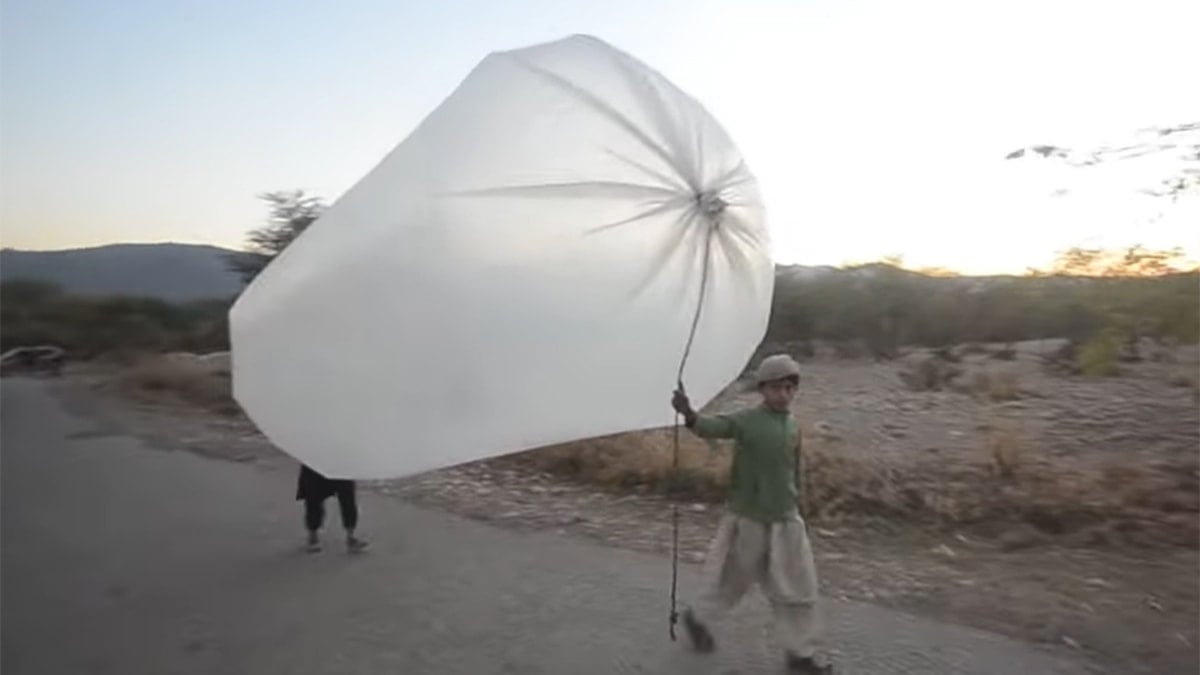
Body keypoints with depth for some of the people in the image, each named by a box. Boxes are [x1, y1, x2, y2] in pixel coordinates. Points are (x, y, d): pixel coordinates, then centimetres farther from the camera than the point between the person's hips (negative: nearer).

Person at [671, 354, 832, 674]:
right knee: (732, 580, 12)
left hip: (786, 521, 6)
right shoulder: (746, 420, -18)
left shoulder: (794, 426, 3)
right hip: (748, 520, -5)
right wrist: (690, 415, -57)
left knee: (798, 588, 11)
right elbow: (714, 427, -37)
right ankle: (697, 617, 38)